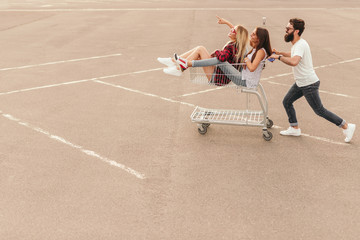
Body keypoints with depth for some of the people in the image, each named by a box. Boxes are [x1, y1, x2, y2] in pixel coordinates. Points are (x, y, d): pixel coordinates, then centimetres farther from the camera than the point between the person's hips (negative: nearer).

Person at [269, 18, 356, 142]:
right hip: (300, 83, 10)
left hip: (309, 84, -10)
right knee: (287, 102, 12)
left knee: (320, 110, -1)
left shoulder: (300, 45, -23)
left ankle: (346, 126, 11)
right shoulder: (297, 44, 8)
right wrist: (279, 52, 21)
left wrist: (278, 57, -31)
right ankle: (295, 128, 25)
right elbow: (293, 54, 33)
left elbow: (294, 61, -43)